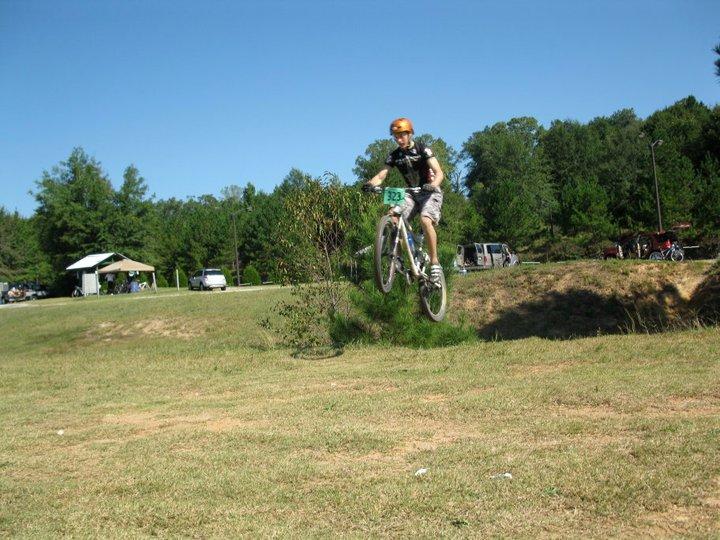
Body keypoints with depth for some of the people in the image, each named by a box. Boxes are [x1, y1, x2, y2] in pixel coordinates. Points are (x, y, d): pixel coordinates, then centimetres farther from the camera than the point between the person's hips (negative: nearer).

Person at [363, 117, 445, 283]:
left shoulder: (423, 149, -11)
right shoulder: (395, 155, 1)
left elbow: (439, 173, -21)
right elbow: (381, 175, -8)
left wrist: (433, 185, -43)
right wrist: (370, 183, -31)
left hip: (430, 192, -5)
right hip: (411, 193, 5)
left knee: (425, 220, -32)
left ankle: (435, 263, -24)